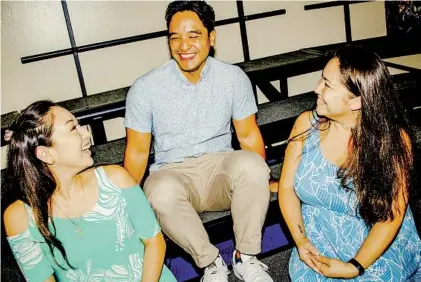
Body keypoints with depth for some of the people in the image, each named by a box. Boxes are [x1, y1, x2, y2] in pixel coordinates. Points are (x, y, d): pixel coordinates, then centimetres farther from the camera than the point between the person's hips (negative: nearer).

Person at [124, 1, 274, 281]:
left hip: (221, 167, 2)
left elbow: (248, 135, 3)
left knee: (251, 164, -33)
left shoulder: (234, 77, -3)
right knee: (162, 191, -37)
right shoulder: (145, 89, -7)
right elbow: (138, 151, -2)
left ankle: (246, 256, -12)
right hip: (173, 174, -1)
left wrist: (260, 181, -8)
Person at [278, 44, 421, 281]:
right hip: (319, 244, 1)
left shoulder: (393, 138, -15)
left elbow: (392, 213, -14)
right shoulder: (307, 123, -9)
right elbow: (287, 186, -3)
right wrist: (300, 240, -14)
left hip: (380, 247, -1)